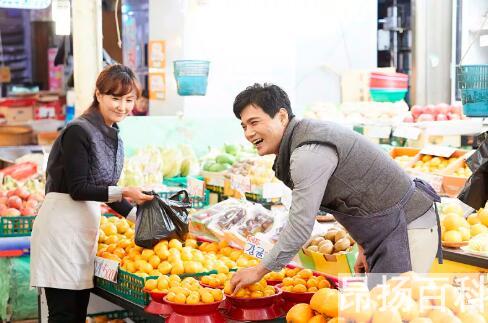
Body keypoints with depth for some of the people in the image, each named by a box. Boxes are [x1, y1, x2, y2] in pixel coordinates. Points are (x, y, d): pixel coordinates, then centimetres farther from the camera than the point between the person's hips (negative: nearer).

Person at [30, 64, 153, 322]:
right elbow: (77, 189, -15)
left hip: (87, 227, 8)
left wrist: (138, 216, 11)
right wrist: (123, 193, -22)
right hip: (61, 225, -8)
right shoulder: (79, 131, -13)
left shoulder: (113, 137, 13)